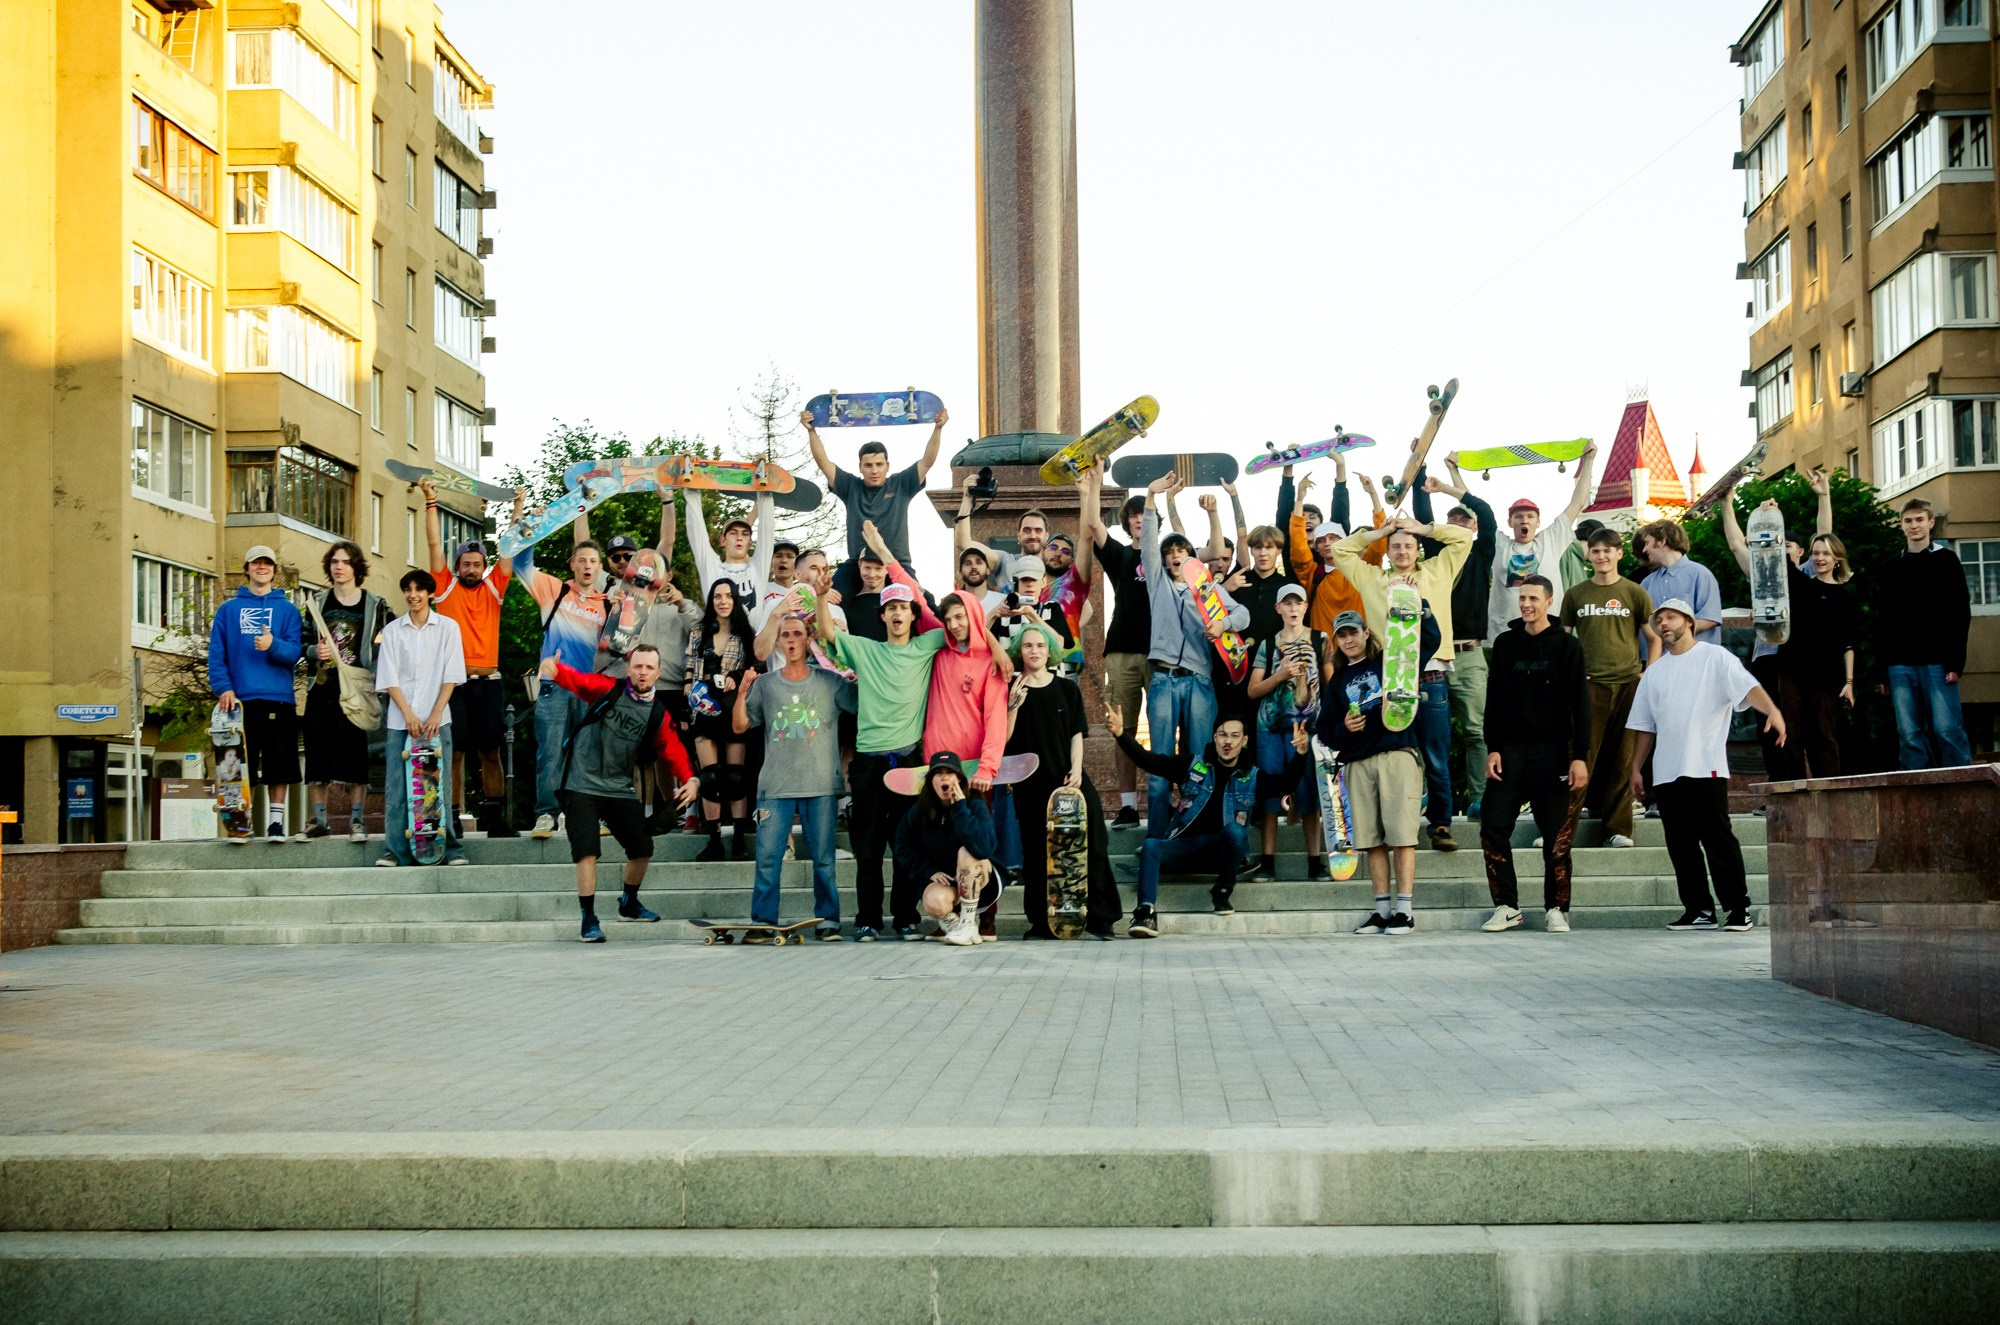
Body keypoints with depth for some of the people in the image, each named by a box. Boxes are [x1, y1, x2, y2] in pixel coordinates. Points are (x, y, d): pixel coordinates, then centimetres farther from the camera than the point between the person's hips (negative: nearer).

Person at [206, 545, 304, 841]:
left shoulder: (287, 610, 11)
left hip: (279, 699, 0)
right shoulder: (228, 609, 12)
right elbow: (216, 653, 5)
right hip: (240, 699, 0)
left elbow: (295, 652, 0)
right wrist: (223, 688, -8)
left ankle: (276, 820, 7)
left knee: (279, 767, 0)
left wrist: (273, 645, -21)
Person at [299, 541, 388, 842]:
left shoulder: (375, 605, 5)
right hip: (321, 689, 3)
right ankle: (319, 821, 10)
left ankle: (357, 820, 1)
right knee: (319, 752, 3)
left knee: (354, 752, -5)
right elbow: (302, 642, 10)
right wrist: (315, 651, -9)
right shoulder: (317, 602, 11)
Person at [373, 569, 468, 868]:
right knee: (397, 785, -2)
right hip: (400, 719, 1)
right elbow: (389, 679, 4)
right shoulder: (392, 630, 9)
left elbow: (451, 675, 2)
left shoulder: (447, 627, 6)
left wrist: (436, 714, -8)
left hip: (437, 719, -1)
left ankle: (450, 848, 2)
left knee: (439, 784, -2)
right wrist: (408, 714, -7)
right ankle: (396, 850, 0)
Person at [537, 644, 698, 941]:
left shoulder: (659, 714, 3)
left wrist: (689, 779, -16)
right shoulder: (607, 689, -6)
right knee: (587, 850, -11)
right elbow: (577, 680, -20)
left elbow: (673, 749, 2)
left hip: (621, 789, 4)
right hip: (583, 785, -4)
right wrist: (554, 668, -42)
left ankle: (629, 904, 33)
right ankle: (588, 919, -1)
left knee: (642, 848, 7)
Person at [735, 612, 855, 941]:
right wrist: (741, 694, -3)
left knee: (823, 858, 1)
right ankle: (763, 921, 4)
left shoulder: (830, 682, 5)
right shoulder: (765, 684, 9)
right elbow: (740, 726, 11)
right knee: (767, 856, -4)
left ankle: (827, 921, 10)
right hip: (776, 787, 1)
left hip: (820, 786, -1)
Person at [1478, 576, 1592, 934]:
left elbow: (1580, 703, -3)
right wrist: (1492, 749, 1)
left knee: (1556, 835, 0)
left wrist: (1580, 756, -9)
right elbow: (1494, 700, 10)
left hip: (1553, 751, -3)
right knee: (1493, 827, -5)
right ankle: (1506, 905, 4)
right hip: (1510, 749, 3)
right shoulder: (1505, 644, 9)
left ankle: (1556, 908, 10)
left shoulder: (1566, 646, 0)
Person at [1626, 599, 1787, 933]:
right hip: (1665, 773, 6)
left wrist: (1772, 710, -31)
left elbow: (1747, 687, -12)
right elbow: (1645, 726, 21)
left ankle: (1739, 909, -6)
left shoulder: (1714, 657, 3)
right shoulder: (1654, 672, 20)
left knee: (1718, 839, -9)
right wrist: (1636, 768, 16)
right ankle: (1698, 909, 11)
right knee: (1681, 845, 5)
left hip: (1706, 767, -6)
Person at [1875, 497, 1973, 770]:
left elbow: (1961, 614, -1)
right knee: (1908, 734, -1)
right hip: (1900, 663, 3)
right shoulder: (1892, 569, 15)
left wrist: (1956, 661, -11)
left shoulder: (1946, 560, 6)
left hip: (1937, 662, -3)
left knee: (1947, 729, -8)